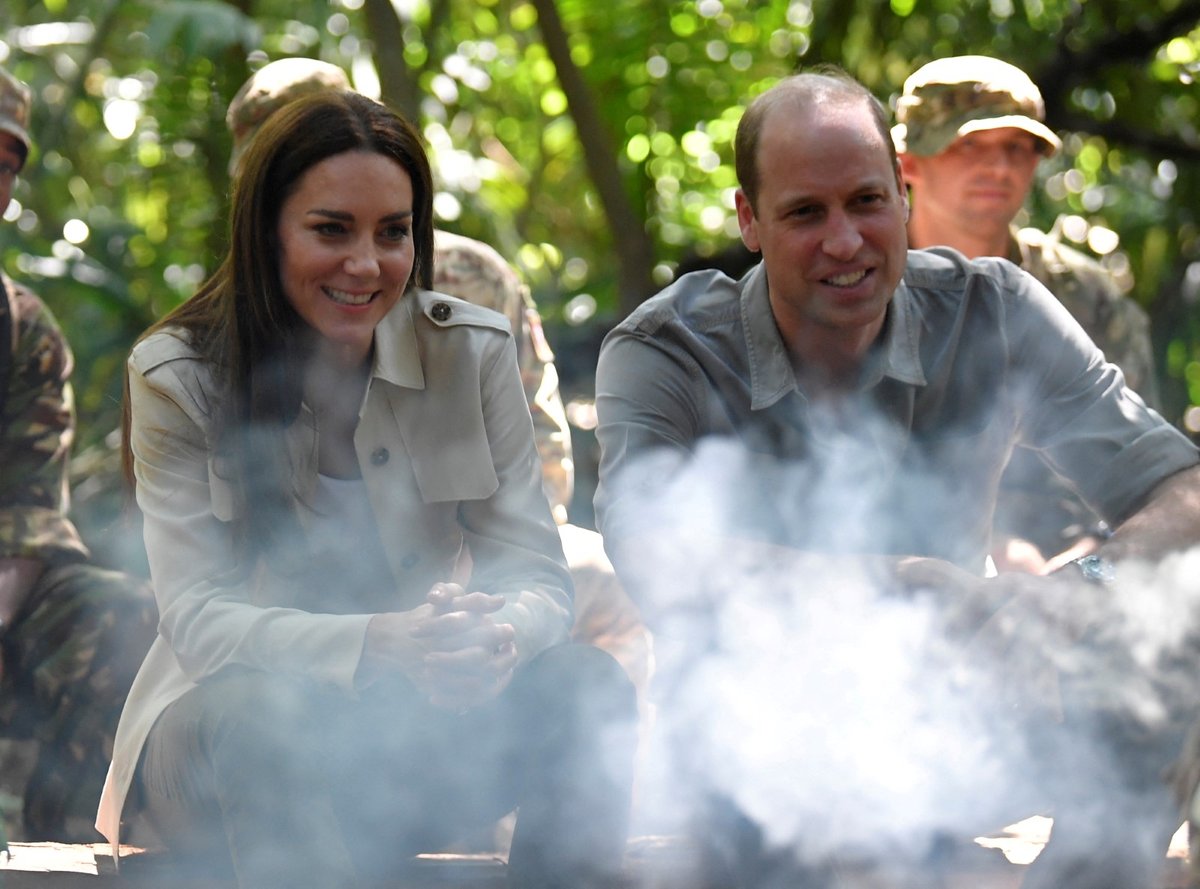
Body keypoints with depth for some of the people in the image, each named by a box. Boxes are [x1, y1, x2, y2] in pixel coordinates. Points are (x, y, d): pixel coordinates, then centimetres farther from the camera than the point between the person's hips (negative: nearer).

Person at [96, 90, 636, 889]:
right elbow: (197, 617, -17)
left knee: (588, 688, -24)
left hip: (417, 721, 3)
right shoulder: (179, 378, -9)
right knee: (269, 717, -36)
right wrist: (375, 643, -37)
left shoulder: (473, 352, -2)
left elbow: (537, 576, -5)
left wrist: (498, 635, -32)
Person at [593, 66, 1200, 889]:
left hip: (950, 714, 2)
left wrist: (1091, 587, -38)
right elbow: (657, 555, -31)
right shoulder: (663, 354, -12)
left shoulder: (993, 314, -6)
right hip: (759, 730, -2)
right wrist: (900, 589, -44)